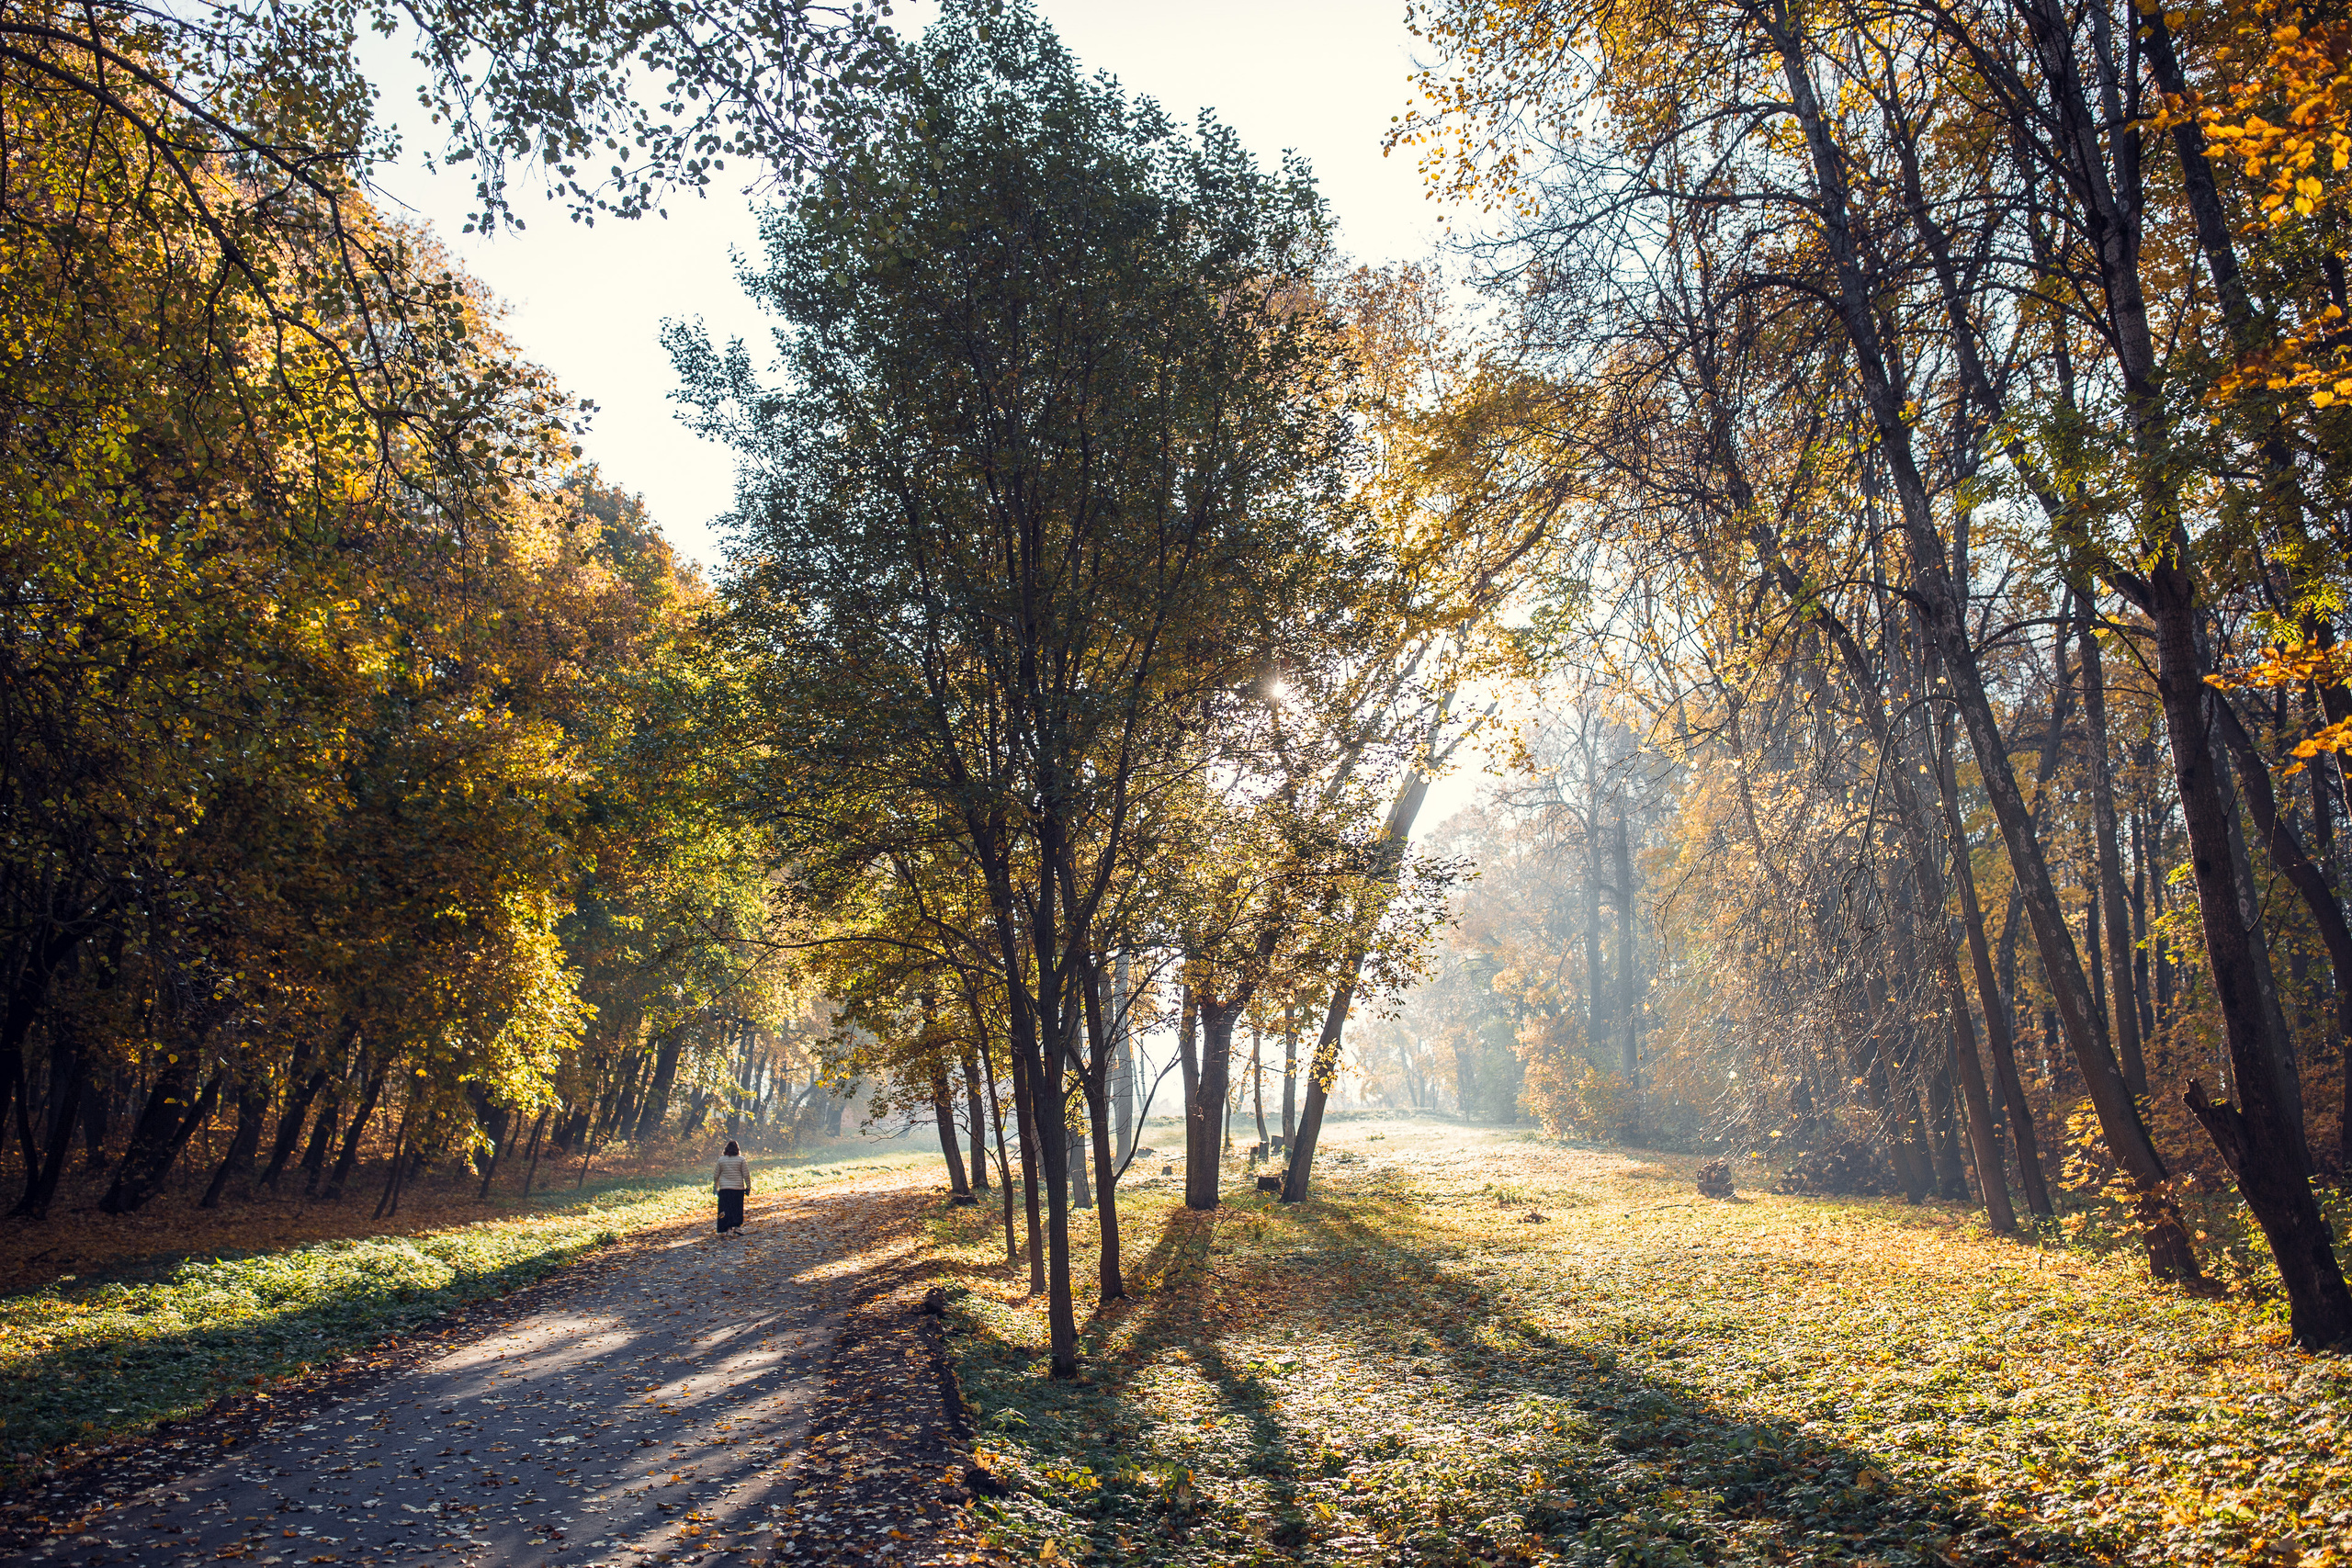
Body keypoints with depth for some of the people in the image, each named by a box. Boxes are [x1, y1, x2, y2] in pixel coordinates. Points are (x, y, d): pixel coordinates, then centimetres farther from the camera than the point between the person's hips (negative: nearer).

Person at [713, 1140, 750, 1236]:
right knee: (737, 1208, 11)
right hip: (738, 1188, -1)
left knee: (724, 1209, 3)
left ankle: (723, 1229, -4)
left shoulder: (721, 1160, 1)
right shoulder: (741, 1159, -3)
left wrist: (715, 1186, 20)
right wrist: (748, 1187, 4)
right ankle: (736, 1225, 4)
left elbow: (716, 1175, 7)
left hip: (724, 1188, 1)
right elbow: (746, 1174, -4)